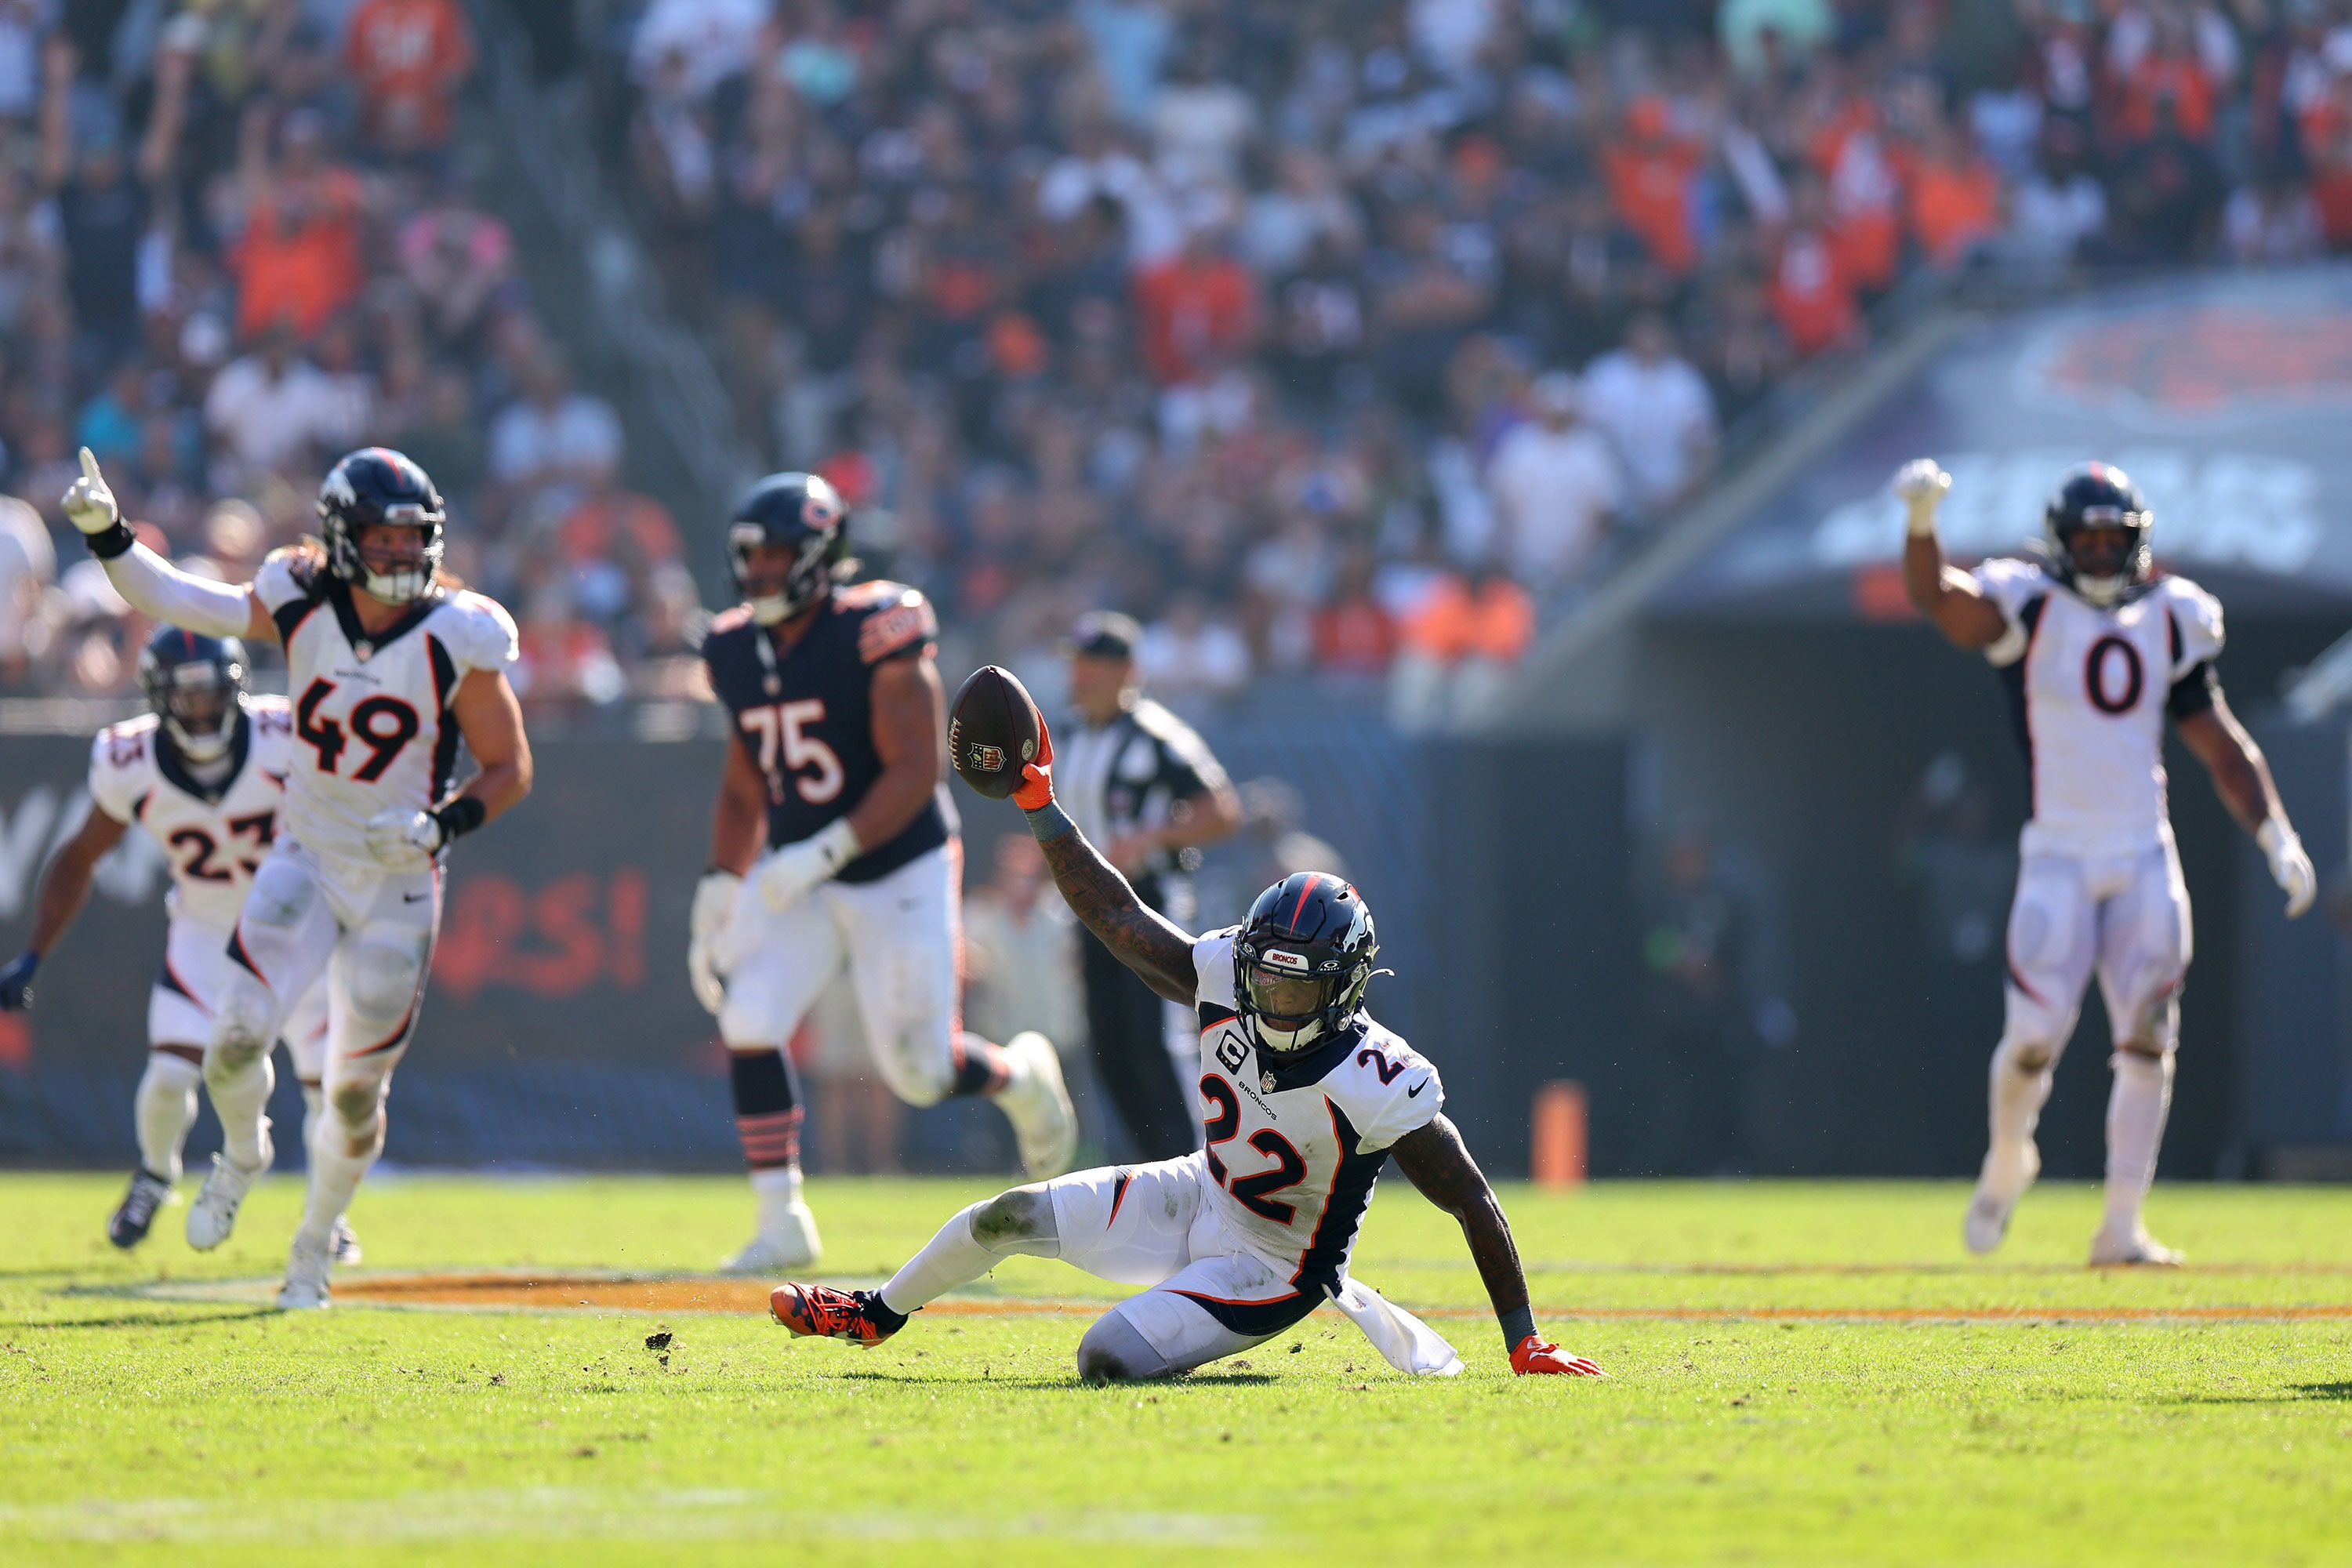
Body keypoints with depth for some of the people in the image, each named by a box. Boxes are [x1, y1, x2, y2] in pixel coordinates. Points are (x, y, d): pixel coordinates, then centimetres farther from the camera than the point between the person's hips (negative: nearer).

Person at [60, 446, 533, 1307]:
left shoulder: (457, 640, -14)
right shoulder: (301, 606, -7)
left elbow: (510, 768, -7)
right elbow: (172, 599, 1)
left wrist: (442, 824, -23)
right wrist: (106, 534, -13)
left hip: (397, 884, -1)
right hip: (304, 862, 1)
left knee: (355, 1091, 5)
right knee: (235, 1040, -16)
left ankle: (315, 1246, 31)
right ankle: (243, 1156, 18)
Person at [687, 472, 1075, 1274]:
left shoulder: (877, 634, -18)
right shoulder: (739, 651, 2)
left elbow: (916, 771, -21)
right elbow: (743, 790, 13)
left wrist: (825, 853, -28)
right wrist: (718, 896, 4)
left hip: (901, 876, -5)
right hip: (800, 876, 5)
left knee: (919, 1071, -2)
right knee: (748, 1021, -15)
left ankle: (1020, 1076, 33)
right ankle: (781, 1223, -6)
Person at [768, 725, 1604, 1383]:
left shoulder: (1378, 1085, -33)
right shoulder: (1225, 979, -16)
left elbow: (1475, 1206, -26)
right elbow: (1120, 919, -5)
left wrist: (1525, 1345, -24)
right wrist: (1039, 807, -11)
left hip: (1271, 1269, -6)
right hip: (1201, 1198, 6)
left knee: (1109, 1361, -21)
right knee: (1005, 1218, 5)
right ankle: (876, 1315, 34)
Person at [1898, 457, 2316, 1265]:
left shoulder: (2169, 621, 9)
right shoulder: (2028, 608, -3)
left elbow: (2222, 747, 14)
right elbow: (1936, 597, -22)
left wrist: (2277, 835, 5)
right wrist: (1923, 521, -41)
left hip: (2145, 859, 4)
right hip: (2060, 857, -4)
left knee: (2148, 1039, -3)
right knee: (2036, 1033, -9)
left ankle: (2122, 1226, 2)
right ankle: (2007, 1162, 22)